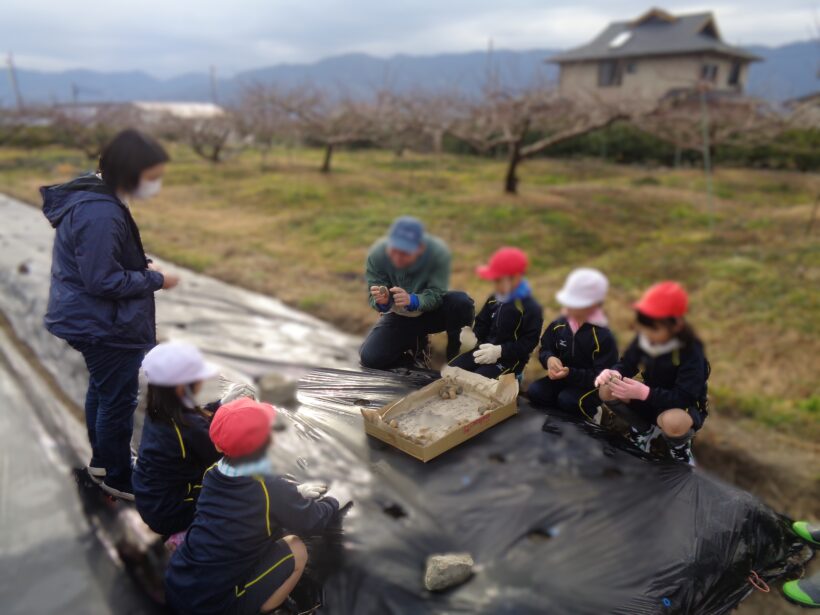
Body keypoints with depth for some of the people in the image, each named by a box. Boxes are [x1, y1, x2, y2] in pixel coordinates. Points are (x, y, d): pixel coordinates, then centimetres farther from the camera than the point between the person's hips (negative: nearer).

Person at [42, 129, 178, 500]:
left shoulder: (95, 197, 5)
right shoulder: (101, 214, -28)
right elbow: (104, 280, -27)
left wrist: (142, 265, 1)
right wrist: (155, 280, -16)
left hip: (94, 320, 11)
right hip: (104, 325, -11)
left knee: (102, 391, 24)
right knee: (119, 400, 4)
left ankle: (102, 459, 43)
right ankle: (118, 477, 23)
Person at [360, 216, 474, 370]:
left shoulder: (438, 252, -28)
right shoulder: (377, 254, -24)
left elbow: (436, 295, -26)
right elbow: (374, 300, -19)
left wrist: (412, 300, -48)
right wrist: (381, 302, -45)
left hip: (432, 311, -1)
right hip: (398, 316, 2)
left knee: (461, 301, -32)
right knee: (370, 358, -17)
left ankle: (454, 356, -5)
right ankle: (416, 343, 13)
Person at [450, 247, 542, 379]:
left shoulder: (531, 308, -16)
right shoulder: (494, 299, 6)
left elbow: (529, 342, -19)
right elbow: (482, 323, 14)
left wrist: (500, 351, -27)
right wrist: (474, 337, -9)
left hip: (509, 359, -7)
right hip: (486, 349, 7)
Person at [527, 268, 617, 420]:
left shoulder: (603, 336, -21)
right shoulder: (558, 325, -5)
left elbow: (602, 376, -22)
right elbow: (545, 350, 5)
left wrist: (570, 373, -33)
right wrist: (549, 359, -21)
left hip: (591, 384, -4)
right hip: (563, 377, 5)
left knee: (567, 400, -31)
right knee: (534, 392, -19)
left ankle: (590, 414, 2)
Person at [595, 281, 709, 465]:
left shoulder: (691, 351, -29)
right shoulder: (643, 340, -13)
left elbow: (684, 397, -34)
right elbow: (627, 364, -6)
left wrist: (644, 393, -45)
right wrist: (613, 373, -31)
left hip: (686, 407, -5)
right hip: (650, 400, 5)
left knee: (672, 422, -41)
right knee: (607, 391, -15)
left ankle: (681, 448, 0)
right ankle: (644, 429, 12)